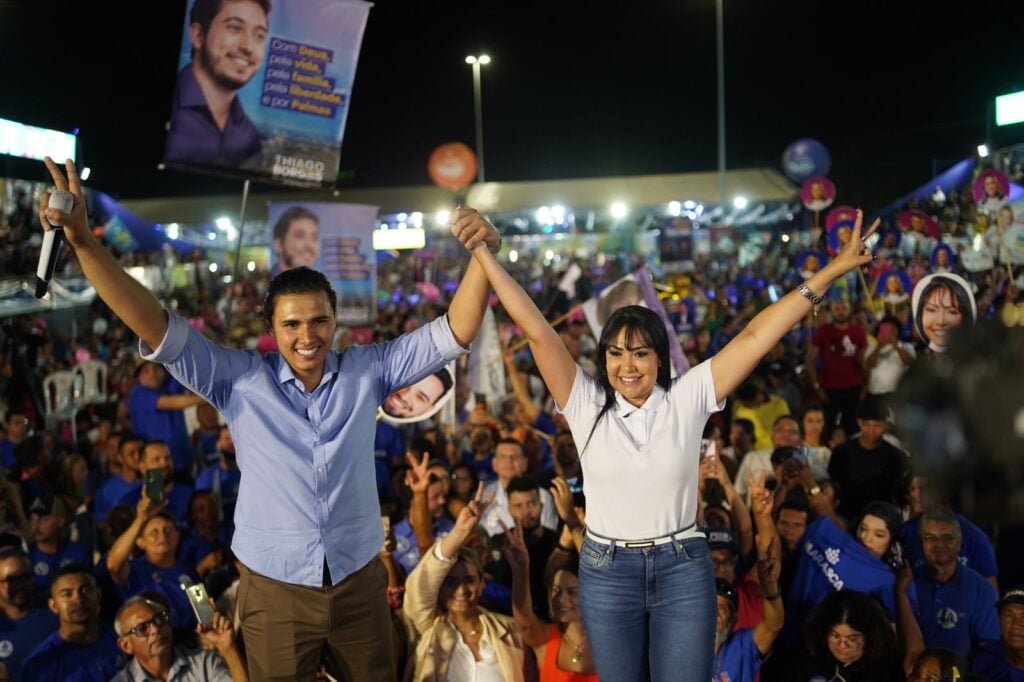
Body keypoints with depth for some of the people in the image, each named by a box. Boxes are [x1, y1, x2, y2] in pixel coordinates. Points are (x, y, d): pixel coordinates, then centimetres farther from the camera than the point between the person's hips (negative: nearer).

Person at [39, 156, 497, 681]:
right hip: (275, 590, -1)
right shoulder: (238, 379, -7)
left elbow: (453, 334, -6)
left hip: (360, 583, 2)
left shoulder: (367, 371, -3)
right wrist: (83, 243, -25)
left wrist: (481, 256, -22)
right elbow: (157, 327, -14)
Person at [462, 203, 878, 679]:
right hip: (606, 572, 1)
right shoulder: (587, 405, -4)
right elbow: (536, 330, -9)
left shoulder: (688, 399, -4)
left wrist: (831, 271, -8)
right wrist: (483, 253, -13)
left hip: (683, 570, -1)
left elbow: (755, 336, -7)